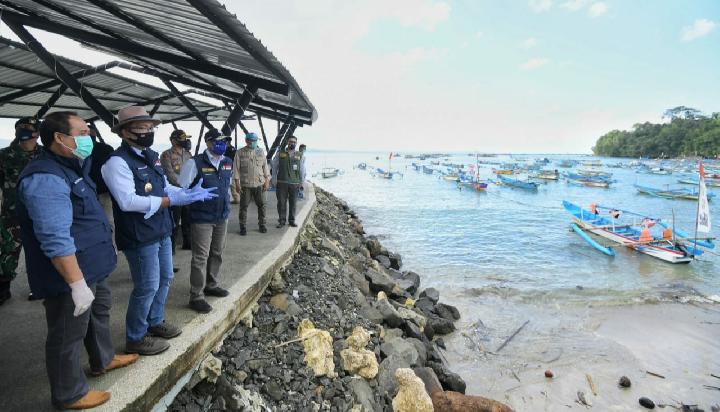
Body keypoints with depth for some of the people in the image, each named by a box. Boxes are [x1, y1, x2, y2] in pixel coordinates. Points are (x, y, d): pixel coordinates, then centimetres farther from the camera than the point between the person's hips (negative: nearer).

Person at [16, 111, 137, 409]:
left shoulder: (70, 169, 10)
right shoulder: (45, 179, -25)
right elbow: (56, 240, -30)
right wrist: (77, 283, -30)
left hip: (91, 268, 11)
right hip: (69, 276, -11)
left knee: (100, 311, 27)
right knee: (67, 337, 7)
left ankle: (103, 359, 49)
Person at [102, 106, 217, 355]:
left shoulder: (150, 156, 9)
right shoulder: (117, 162, -17)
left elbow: (165, 187, 15)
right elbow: (128, 201, -27)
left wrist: (189, 193, -2)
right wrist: (172, 201, -27)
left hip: (161, 231, 9)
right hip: (140, 237, -9)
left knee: (164, 279, 21)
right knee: (147, 287, 3)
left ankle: (155, 322, 42)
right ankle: (135, 339, 24)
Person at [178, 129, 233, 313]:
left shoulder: (228, 163, 5)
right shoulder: (195, 163, -15)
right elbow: (182, 188, -12)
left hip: (222, 217, 7)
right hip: (202, 217, -6)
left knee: (217, 253, 17)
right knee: (201, 256, -2)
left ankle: (211, 285, 36)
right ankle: (196, 296, 10)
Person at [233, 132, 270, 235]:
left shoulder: (261, 152, 8)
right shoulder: (239, 153, 0)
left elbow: (265, 166, 10)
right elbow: (236, 168, -1)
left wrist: (267, 180, 4)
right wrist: (237, 182, -7)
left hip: (259, 184, 2)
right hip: (245, 184, -2)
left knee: (261, 205, 6)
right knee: (244, 206, 2)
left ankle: (262, 224, 20)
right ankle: (243, 227, 13)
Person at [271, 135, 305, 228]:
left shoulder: (300, 155, 5)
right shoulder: (280, 154, 3)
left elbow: (302, 170, 8)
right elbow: (274, 167, 6)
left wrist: (302, 182, 6)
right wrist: (274, 180, 2)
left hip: (294, 183, 1)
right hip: (281, 183, -1)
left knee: (293, 203, 7)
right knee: (281, 202, 0)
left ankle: (291, 221, 18)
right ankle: (281, 221, 9)